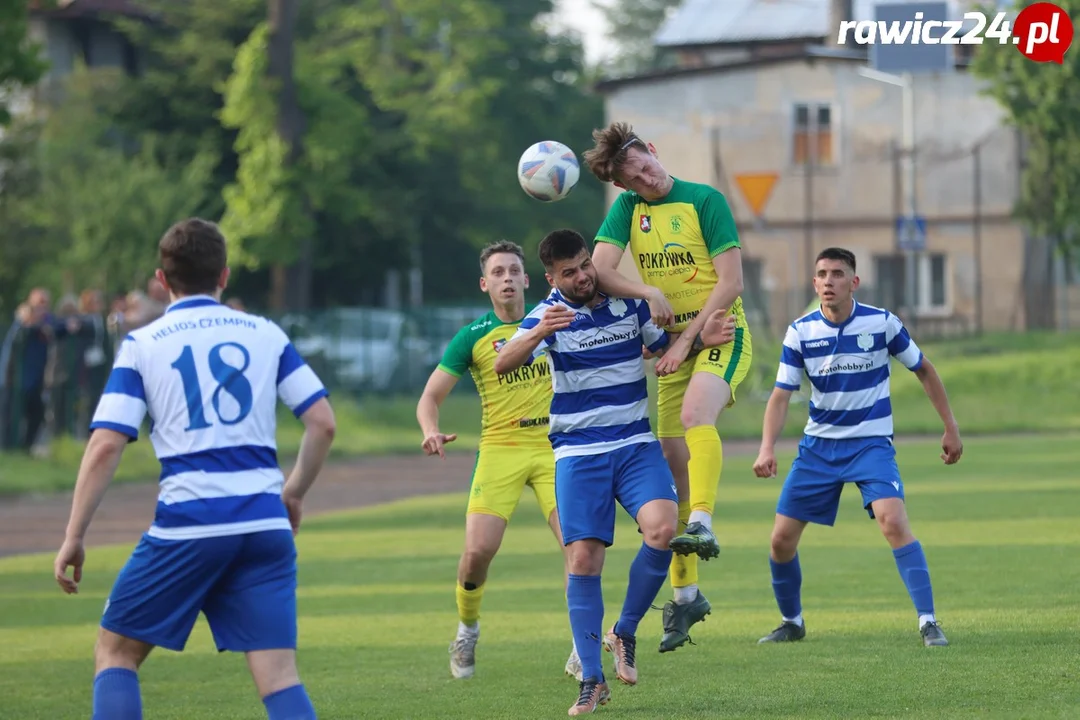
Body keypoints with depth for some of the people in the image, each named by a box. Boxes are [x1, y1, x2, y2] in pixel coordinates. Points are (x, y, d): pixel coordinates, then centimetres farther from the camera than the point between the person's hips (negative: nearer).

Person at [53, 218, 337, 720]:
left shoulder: (141, 345, 5)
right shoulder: (266, 334, 11)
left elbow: (105, 445, -4)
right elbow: (323, 422, 7)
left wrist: (74, 538, 0)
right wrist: (295, 493, 21)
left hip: (187, 524, -2)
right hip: (265, 523, 2)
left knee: (115, 651, 14)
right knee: (279, 676, 0)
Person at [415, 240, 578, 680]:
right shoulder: (473, 337, 2)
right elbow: (430, 398, 4)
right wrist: (431, 432, -17)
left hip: (553, 446, 1)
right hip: (499, 449, -1)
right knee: (478, 550, -14)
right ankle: (467, 629, 16)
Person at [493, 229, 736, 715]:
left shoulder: (631, 303, 3)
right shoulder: (548, 315, -6)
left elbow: (664, 347, 19)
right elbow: (503, 365, -22)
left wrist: (701, 338, -2)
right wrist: (538, 334, -42)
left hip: (636, 445, 2)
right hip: (577, 452, -2)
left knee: (662, 529, -23)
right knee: (583, 559, -8)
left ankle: (625, 633, -2)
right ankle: (592, 681, 1)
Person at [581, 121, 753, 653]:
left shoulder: (704, 201, -7)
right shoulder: (627, 208, 6)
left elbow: (731, 281, -11)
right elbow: (599, 270, -3)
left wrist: (686, 338, -15)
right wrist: (649, 294, -19)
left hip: (719, 333, -5)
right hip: (668, 344, 5)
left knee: (695, 415, -34)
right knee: (673, 462, 1)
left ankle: (702, 525, -44)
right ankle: (685, 593, 8)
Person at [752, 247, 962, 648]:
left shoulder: (882, 323, -9)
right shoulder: (800, 333, -5)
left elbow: (924, 371, 5)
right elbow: (781, 394, -4)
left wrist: (950, 428, 6)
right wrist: (767, 448, -19)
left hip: (871, 444, -3)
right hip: (818, 445, 3)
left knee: (894, 523, -26)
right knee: (781, 538, -1)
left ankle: (928, 622, -21)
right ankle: (791, 622, 24)